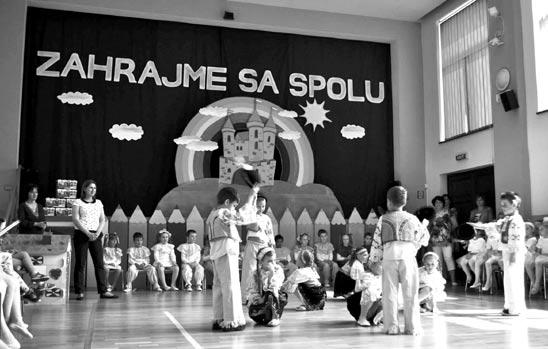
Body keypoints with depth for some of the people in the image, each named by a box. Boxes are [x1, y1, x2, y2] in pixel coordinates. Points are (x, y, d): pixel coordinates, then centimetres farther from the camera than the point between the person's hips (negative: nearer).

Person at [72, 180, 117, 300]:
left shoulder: (99, 203, 15)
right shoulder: (77, 202, 2)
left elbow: (102, 220, 11)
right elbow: (75, 220, -7)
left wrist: (97, 232, -7)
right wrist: (88, 233, -15)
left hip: (96, 235, 4)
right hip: (81, 234, -4)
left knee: (100, 263, 0)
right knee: (80, 264, -2)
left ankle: (103, 291, 2)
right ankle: (79, 292, 2)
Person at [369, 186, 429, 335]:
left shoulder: (383, 219, 5)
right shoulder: (412, 218, 6)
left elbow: (377, 241, 6)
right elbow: (423, 239, 14)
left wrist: (374, 260, 15)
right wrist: (424, 225, 33)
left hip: (389, 257, 0)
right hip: (408, 257, 0)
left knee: (389, 293, 5)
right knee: (410, 293, 5)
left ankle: (391, 327, 6)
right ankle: (412, 327, 6)